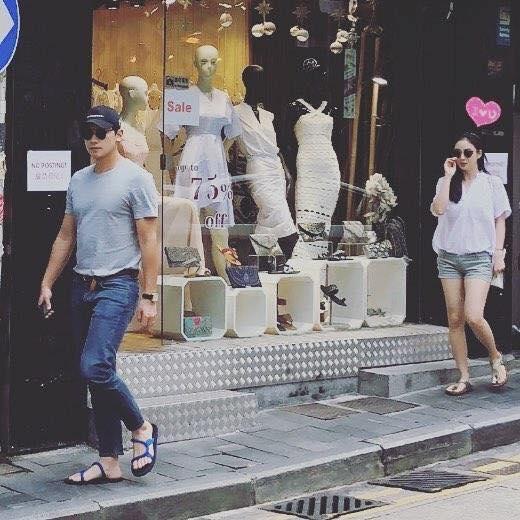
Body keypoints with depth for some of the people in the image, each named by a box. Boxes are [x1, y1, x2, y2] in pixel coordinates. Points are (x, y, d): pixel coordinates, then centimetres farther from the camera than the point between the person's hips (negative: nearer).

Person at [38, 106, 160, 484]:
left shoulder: (136, 179, -6)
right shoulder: (78, 180, 15)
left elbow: (148, 241, -9)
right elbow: (66, 237, 19)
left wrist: (149, 296, -13)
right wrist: (47, 284, 14)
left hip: (117, 286, -7)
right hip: (82, 286, 7)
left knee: (95, 367, -19)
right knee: (96, 374, 8)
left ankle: (142, 429, 4)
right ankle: (110, 463, 14)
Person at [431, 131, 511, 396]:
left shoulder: (492, 183, 5)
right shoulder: (447, 183, 10)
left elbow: (500, 220, 6)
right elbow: (438, 209, -9)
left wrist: (498, 254, -3)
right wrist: (449, 176, -6)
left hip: (478, 257, -3)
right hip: (449, 256, 3)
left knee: (473, 316, -18)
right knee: (454, 319, 1)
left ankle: (496, 358, 9)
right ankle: (464, 378, 7)